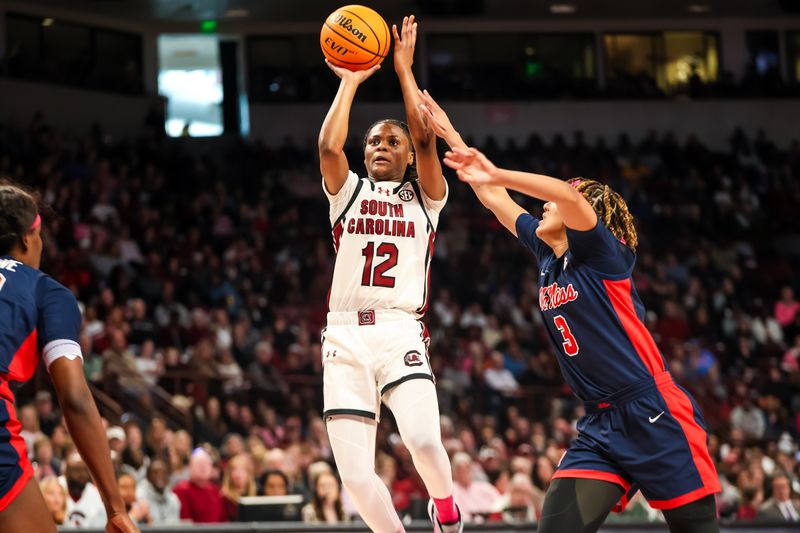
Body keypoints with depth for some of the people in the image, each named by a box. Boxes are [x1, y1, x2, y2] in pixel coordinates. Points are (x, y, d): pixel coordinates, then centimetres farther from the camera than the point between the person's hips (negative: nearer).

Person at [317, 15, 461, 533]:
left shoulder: (425, 197, 13)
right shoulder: (348, 191, 17)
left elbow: (426, 139, -4)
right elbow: (328, 147, -4)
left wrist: (404, 69, 1)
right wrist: (350, 82, 5)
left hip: (401, 333, -2)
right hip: (345, 337, 2)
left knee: (424, 440, -27)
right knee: (357, 478, -10)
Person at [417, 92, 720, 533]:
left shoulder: (601, 252, -5)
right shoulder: (548, 254, 14)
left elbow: (570, 196, -25)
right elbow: (495, 200, 22)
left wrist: (496, 174, -25)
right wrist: (450, 135, 25)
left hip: (656, 416, -7)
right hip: (601, 426, 7)